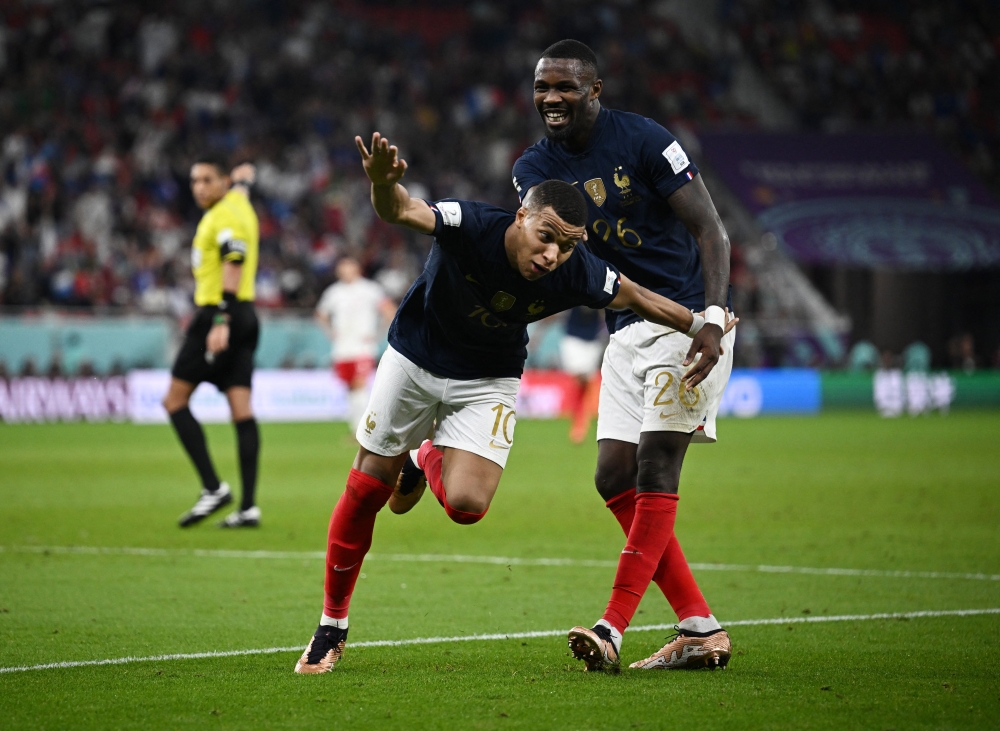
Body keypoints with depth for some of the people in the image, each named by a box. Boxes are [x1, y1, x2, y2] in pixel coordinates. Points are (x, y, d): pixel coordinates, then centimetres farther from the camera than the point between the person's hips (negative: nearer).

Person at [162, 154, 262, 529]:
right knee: (241, 410, 2)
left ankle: (213, 487, -13)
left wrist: (220, 322, -28)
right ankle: (248, 507, -3)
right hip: (244, 317, 10)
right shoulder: (237, 201, 15)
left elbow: (233, 266, -22)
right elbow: (244, 176, 38)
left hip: (220, 314, -10)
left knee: (175, 400, -6)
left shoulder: (225, 215, -12)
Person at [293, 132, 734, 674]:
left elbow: (636, 298, -6)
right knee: (366, 490, 3)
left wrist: (700, 326, 2)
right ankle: (331, 627, 21)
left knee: (466, 505, -17)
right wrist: (383, 183, -68)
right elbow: (399, 211, -46)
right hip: (414, 359, -1)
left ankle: (427, 461, 21)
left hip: (489, 381, 1)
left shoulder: (578, 275, -25)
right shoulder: (470, 226, -32)